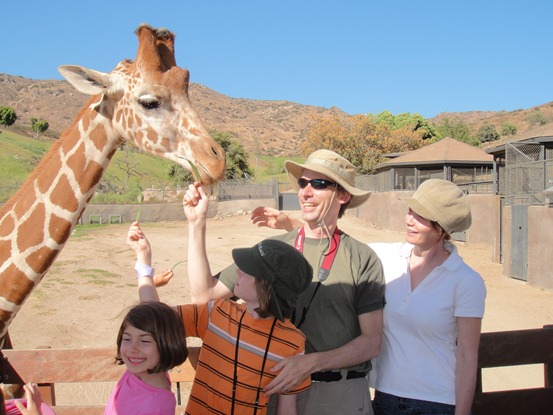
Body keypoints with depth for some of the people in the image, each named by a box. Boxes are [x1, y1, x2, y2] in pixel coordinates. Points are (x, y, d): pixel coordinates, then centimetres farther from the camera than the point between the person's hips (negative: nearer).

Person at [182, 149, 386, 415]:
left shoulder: (362, 259, -9)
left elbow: (372, 342, -8)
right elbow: (204, 294, -3)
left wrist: (312, 362, -21)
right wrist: (197, 223, -6)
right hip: (278, 388, 2)